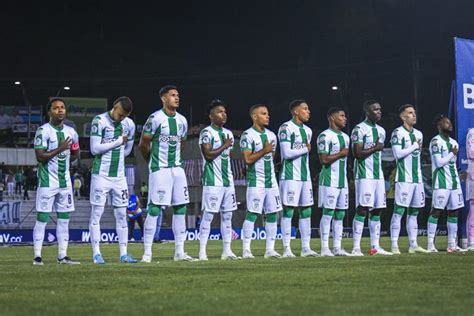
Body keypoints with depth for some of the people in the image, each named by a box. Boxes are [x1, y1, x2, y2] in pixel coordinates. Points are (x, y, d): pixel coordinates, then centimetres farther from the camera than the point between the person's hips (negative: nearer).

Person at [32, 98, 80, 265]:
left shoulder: (71, 132, 9)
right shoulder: (43, 131, -10)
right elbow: (40, 156, -16)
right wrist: (59, 150, -21)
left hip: (65, 181, 6)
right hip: (47, 182, -6)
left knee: (64, 218, 7)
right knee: (42, 218, -5)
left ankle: (62, 256, 12)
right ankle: (37, 256, -2)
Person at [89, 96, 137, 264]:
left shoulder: (129, 124, 6)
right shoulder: (100, 121, -10)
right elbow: (95, 149, -16)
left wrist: (112, 155, 8)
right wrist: (118, 142, -12)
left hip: (119, 176, 5)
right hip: (101, 175, -5)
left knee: (121, 214, 5)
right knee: (97, 213, -2)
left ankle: (123, 253, 10)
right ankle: (96, 253, 1)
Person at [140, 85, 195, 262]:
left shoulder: (181, 121, 9)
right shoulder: (156, 118, -11)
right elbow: (143, 144, -3)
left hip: (177, 168, 7)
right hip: (159, 169, -7)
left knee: (181, 208, 6)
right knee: (154, 209, -7)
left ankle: (179, 252, 12)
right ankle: (147, 252, -3)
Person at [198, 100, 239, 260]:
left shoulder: (228, 133, 15)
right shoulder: (207, 133, -8)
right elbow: (208, 155, -18)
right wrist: (224, 146, -10)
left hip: (228, 180, 8)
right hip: (213, 181, -8)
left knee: (227, 215, 7)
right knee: (208, 214, -8)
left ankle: (227, 250, 11)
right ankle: (202, 251, -6)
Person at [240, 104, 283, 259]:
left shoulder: (271, 135, 14)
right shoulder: (248, 135, -9)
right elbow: (248, 159, -15)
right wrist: (264, 151, -15)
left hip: (271, 179, 7)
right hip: (255, 180, -7)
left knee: (273, 213, 4)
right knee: (252, 213, -8)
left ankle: (270, 249, 10)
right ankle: (246, 249, -5)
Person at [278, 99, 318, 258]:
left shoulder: (307, 131, 16)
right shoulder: (286, 128, -9)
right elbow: (287, 153, -16)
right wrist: (305, 149, -6)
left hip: (305, 176, 8)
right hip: (290, 176, -8)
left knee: (306, 211, 6)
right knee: (288, 210, -6)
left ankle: (305, 247, 10)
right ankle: (286, 249, -4)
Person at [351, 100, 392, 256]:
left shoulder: (381, 131, 17)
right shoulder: (360, 129, -9)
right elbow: (358, 154, -14)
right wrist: (375, 148, -9)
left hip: (378, 175, 8)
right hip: (364, 175, -8)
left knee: (377, 210, 7)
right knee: (362, 209, -11)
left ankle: (375, 247, 11)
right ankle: (356, 247, -11)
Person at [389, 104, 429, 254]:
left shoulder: (418, 134, 17)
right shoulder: (398, 133, -6)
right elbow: (398, 154, -16)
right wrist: (414, 146, -7)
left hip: (417, 178, 8)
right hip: (404, 178, -8)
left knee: (414, 212, 9)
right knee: (399, 210, -9)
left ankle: (413, 244, 13)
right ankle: (394, 245, -9)